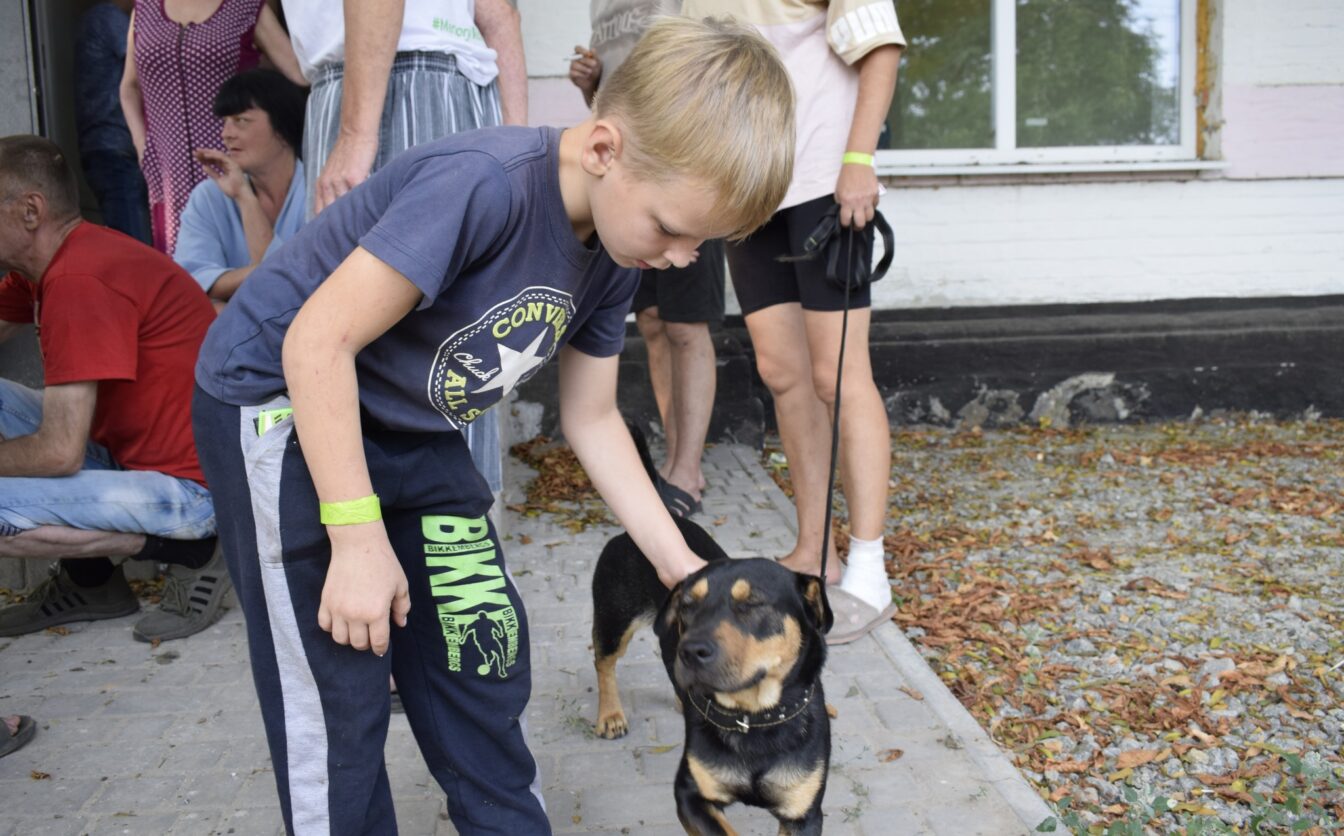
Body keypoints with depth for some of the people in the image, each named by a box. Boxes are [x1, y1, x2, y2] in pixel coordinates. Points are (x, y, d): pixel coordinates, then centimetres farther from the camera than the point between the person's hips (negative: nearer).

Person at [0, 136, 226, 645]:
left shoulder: (78, 282, -23)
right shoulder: (45, 262, 7)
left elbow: (59, 453, -23)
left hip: (190, 485, -10)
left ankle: (189, 552, -4)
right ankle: (89, 582, 11)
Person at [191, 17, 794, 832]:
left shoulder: (615, 253, -6)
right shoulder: (484, 184, -32)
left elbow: (593, 418, 5)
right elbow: (317, 343, -29)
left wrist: (682, 570, 3)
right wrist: (359, 539, -25)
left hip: (409, 429, 8)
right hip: (279, 401, -7)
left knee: (485, 653, 10)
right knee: (338, 695, -4)